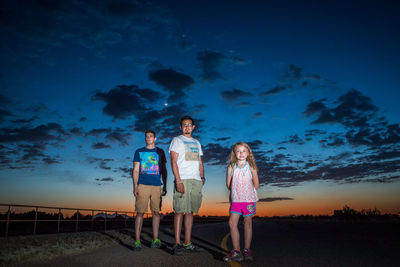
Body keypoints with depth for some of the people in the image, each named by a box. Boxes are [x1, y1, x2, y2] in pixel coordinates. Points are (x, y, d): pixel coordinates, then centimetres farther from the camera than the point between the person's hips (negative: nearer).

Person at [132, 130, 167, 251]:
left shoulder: (160, 152, 16)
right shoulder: (139, 152, 13)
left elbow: (164, 170, 15)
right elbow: (135, 170, 8)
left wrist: (165, 186, 8)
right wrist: (135, 186, -3)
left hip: (156, 186, 1)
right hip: (142, 185, -1)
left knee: (156, 212, 0)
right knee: (140, 212, -4)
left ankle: (155, 240, 7)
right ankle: (137, 241, -1)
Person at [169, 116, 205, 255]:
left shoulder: (197, 143, 22)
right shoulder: (176, 140, 5)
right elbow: (173, 161, -5)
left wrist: (202, 177, 7)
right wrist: (178, 181, -16)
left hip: (196, 181, 5)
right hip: (183, 179, -5)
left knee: (190, 212, 7)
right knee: (179, 211, -6)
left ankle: (188, 243, 12)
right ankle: (177, 244, -1)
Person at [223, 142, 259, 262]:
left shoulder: (251, 167, 0)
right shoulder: (231, 167, 2)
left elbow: (256, 185, 6)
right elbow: (229, 184, 6)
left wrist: (247, 192, 7)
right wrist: (237, 192, 5)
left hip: (249, 199, 0)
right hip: (236, 199, 1)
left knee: (247, 223, 6)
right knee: (232, 223, -7)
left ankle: (247, 250, 19)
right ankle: (236, 251, 2)